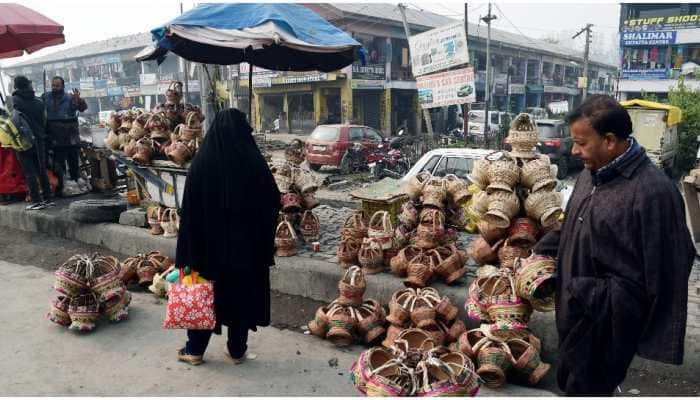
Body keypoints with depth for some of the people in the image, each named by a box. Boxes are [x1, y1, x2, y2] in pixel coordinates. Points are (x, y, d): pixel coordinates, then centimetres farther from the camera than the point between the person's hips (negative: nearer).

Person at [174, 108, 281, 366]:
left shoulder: (202, 162, -9)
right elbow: (273, 204, -5)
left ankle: (195, 350, 28)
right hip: (248, 244, 0)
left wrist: (188, 253, -2)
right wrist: (264, 244, 4)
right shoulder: (255, 163, -9)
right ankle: (237, 351, 25)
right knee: (242, 293, 14)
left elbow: (190, 209, -8)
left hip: (210, 241, 0)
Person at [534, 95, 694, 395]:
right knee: (568, 382, 24)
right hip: (574, 311, 8)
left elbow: (663, 276, -20)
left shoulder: (653, 193, -23)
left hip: (605, 325, -8)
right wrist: (541, 252, 13)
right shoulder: (592, 172, 3)